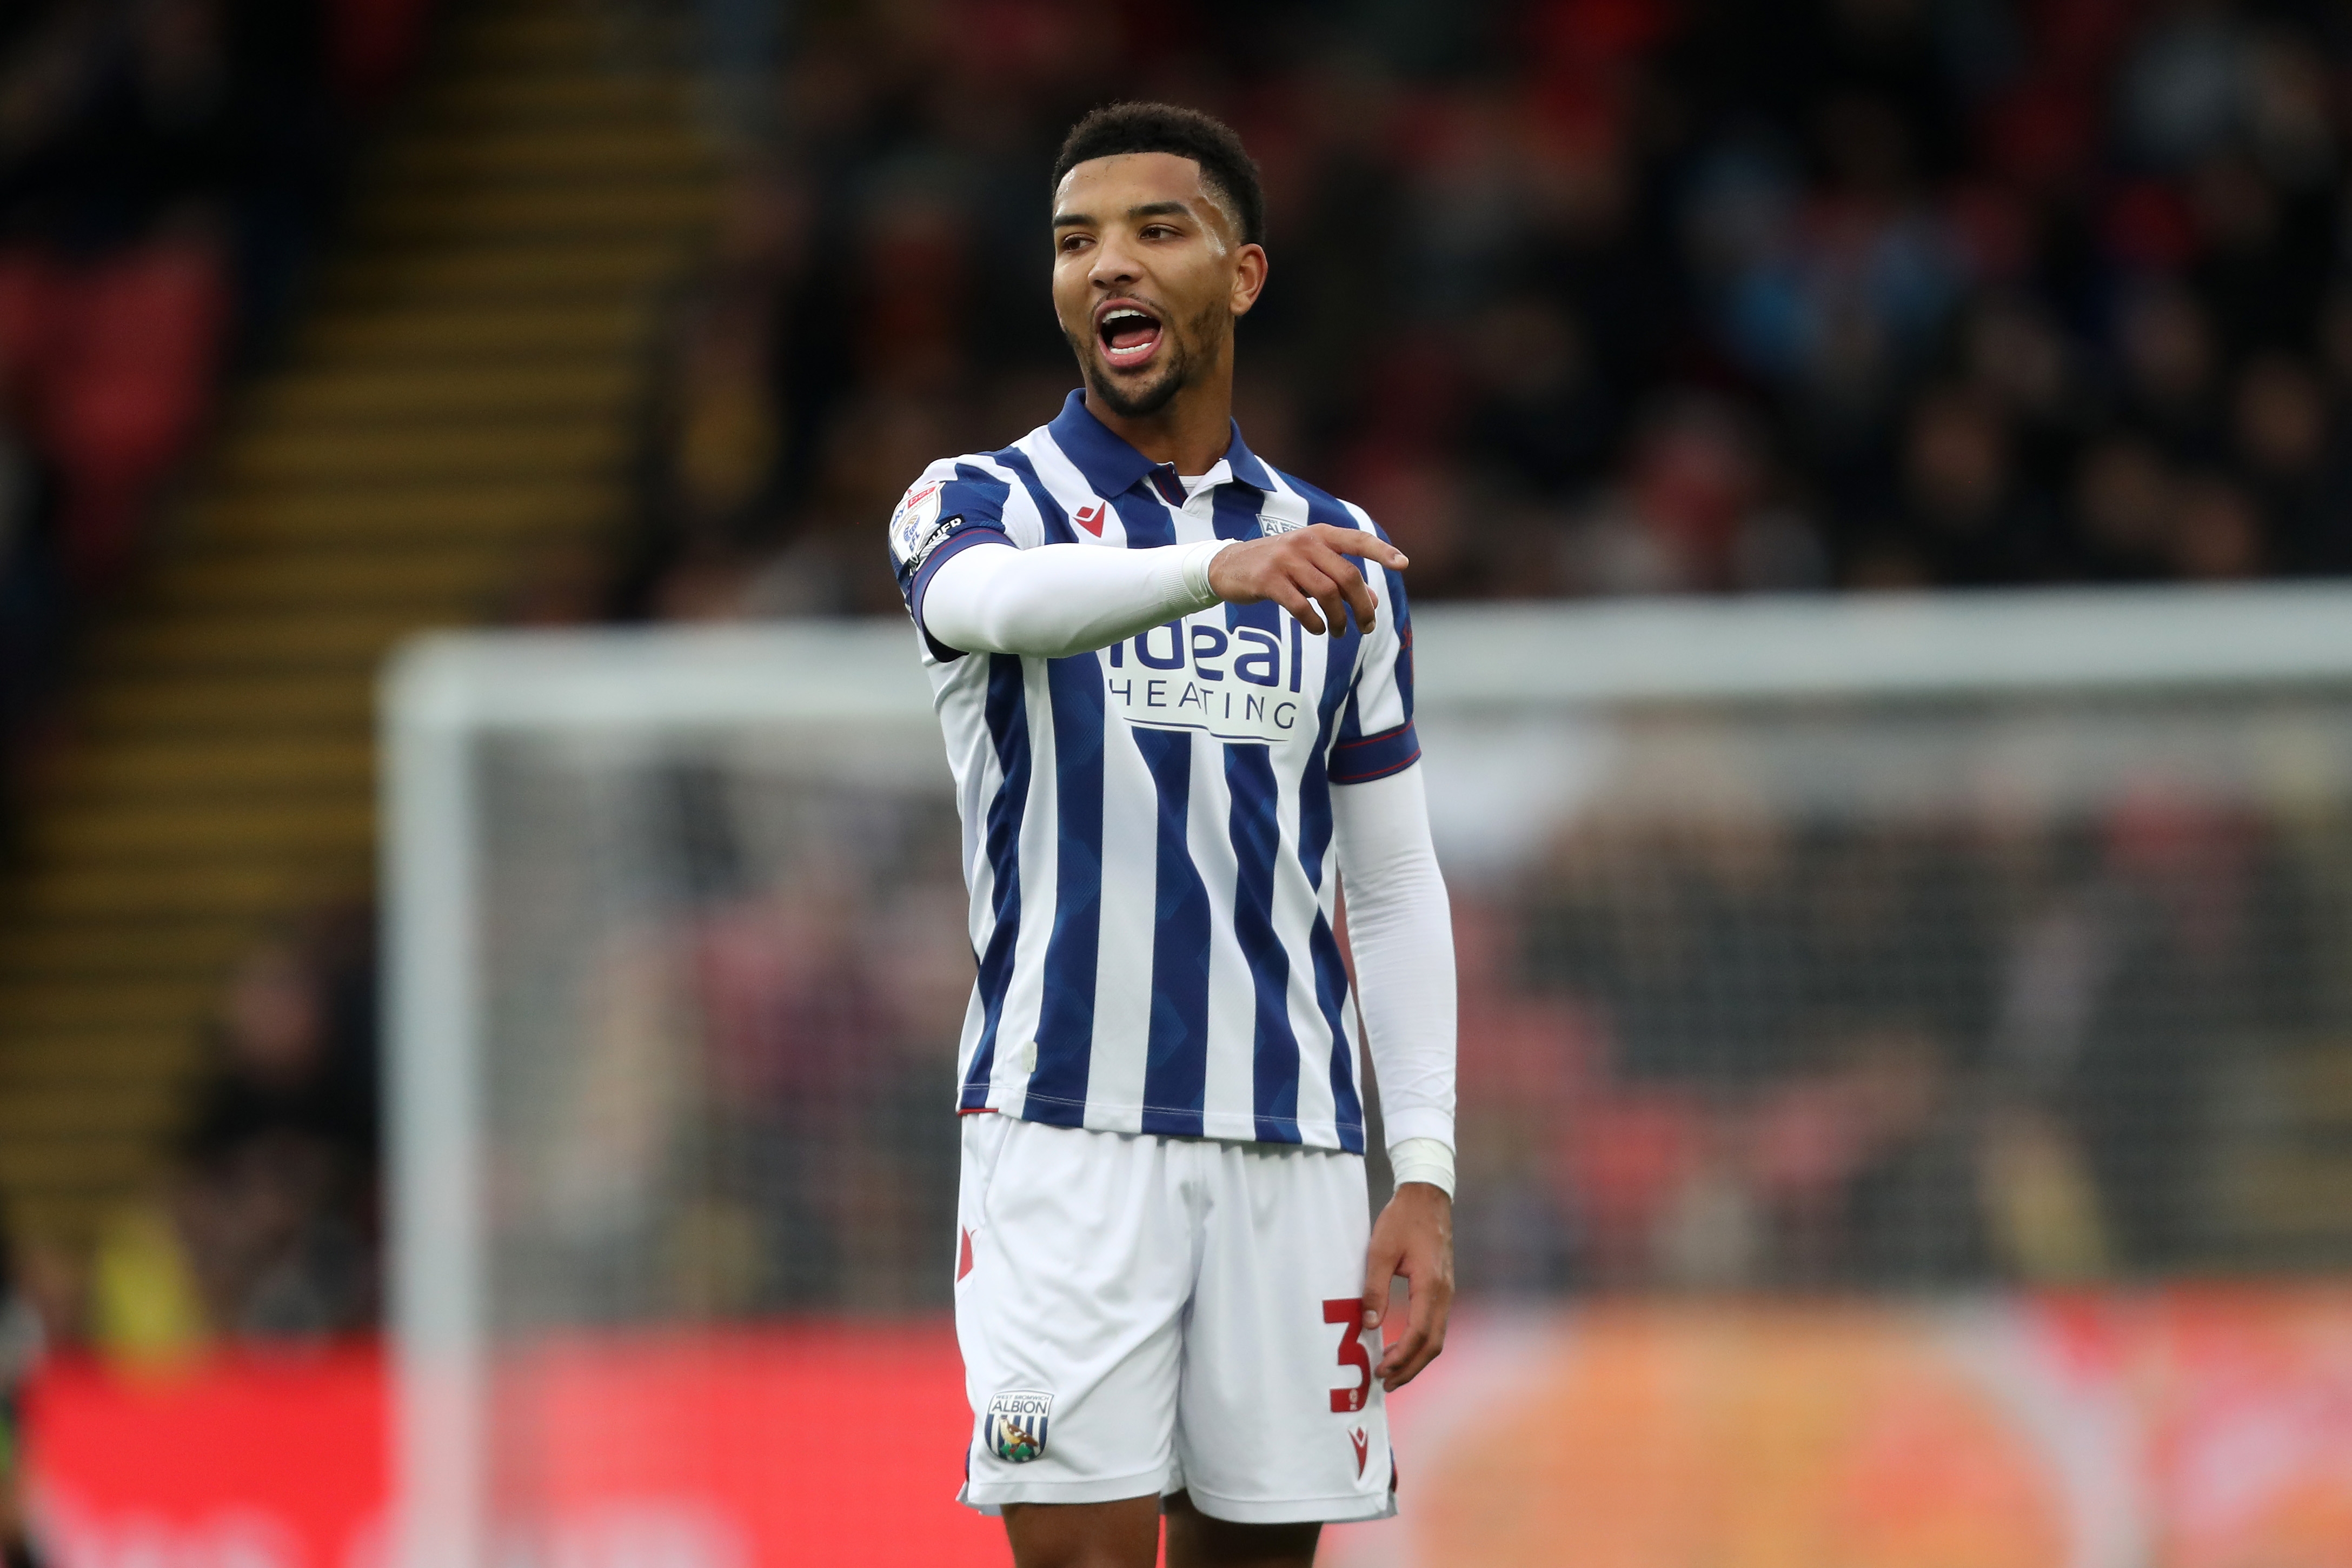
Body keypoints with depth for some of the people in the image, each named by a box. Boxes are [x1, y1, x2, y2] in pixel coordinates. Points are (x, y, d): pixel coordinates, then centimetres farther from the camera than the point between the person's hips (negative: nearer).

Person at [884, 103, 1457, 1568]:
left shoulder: (1341, 558, 13)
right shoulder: (984, 502, 3)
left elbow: (1398, 890, 14)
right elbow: (1000, 597, -24)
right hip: (1068, 1131, -3)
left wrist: (1425, 1174, 3)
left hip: (1289, 1149, 3)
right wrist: (1222, 571, -43)